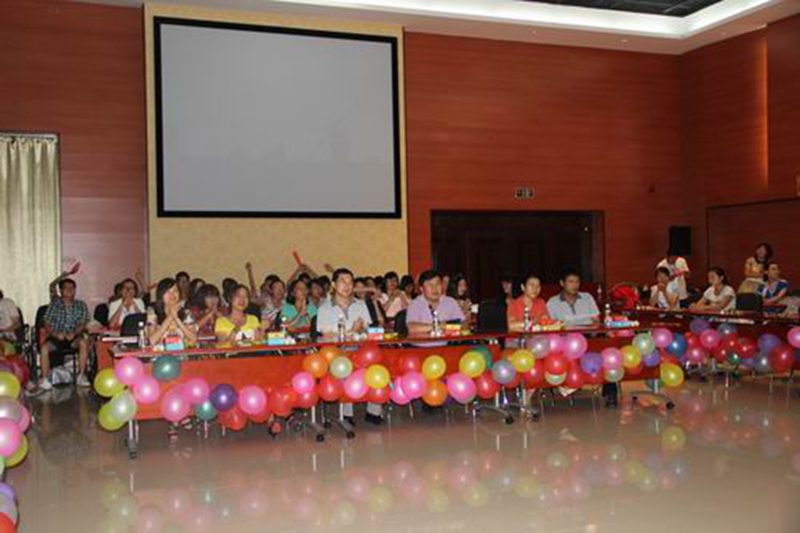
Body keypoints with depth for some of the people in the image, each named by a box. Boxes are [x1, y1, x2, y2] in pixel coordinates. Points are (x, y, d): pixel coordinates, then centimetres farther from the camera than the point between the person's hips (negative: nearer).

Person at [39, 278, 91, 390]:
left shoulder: (81, 306, 10)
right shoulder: (54, 304, 8)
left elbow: (82, 324, 1)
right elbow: (47, 324, 2)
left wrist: (74, 333, -20)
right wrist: (55, 334, -17)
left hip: (73, 338, 0)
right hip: (56, 338, 0)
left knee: (83, 342, -32)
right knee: (44, 347, -31)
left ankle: (81, 376, -27)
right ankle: (45, 379, -23)